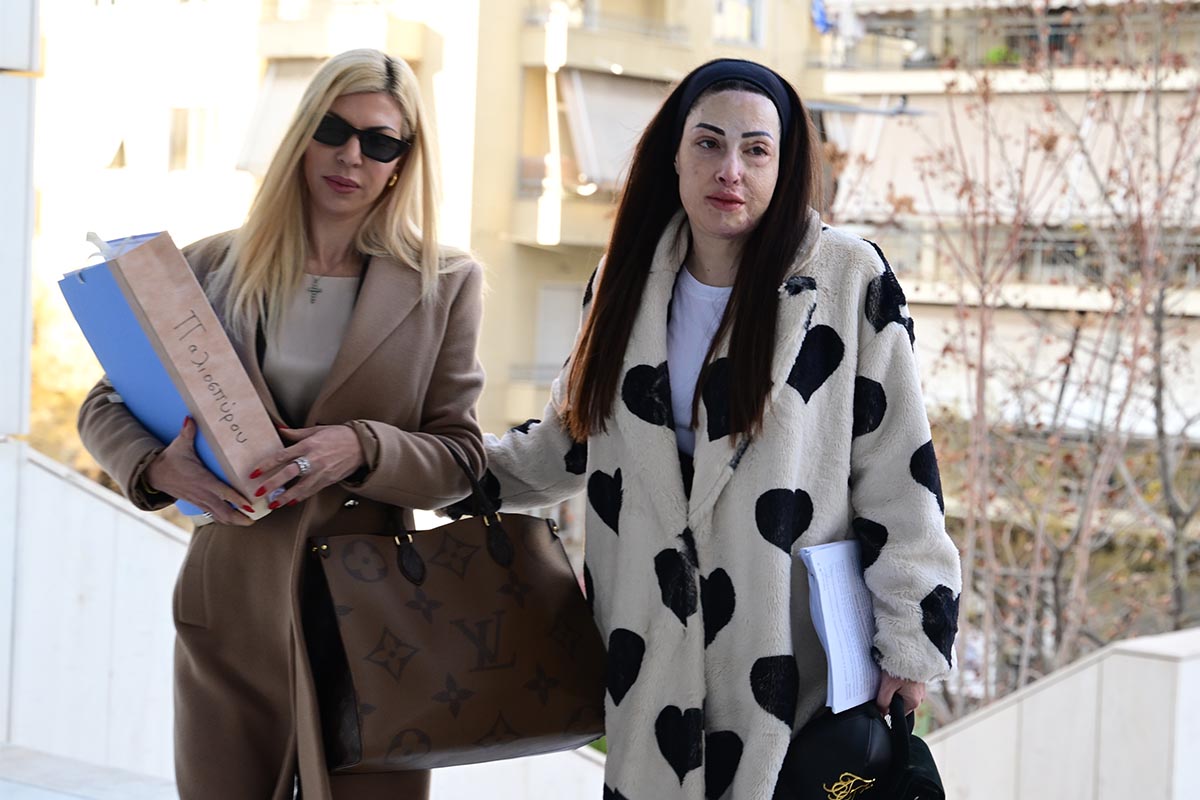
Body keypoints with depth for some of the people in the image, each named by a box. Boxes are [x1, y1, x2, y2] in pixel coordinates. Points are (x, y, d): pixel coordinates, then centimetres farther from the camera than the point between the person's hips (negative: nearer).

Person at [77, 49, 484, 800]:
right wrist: (158, 467, -13)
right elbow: (105, 406, 9)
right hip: (230, 608, 1)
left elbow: (461, 457, 1)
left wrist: (363, 448, -19)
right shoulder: (215, 267, 4)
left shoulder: (445, 283, 1)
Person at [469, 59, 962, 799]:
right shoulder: (629, 282, 8)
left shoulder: (847, 279, -6)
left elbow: (898, 475, -6)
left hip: (798, 659, -4)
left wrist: (910, 642, -7)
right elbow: (571, 436, 23)